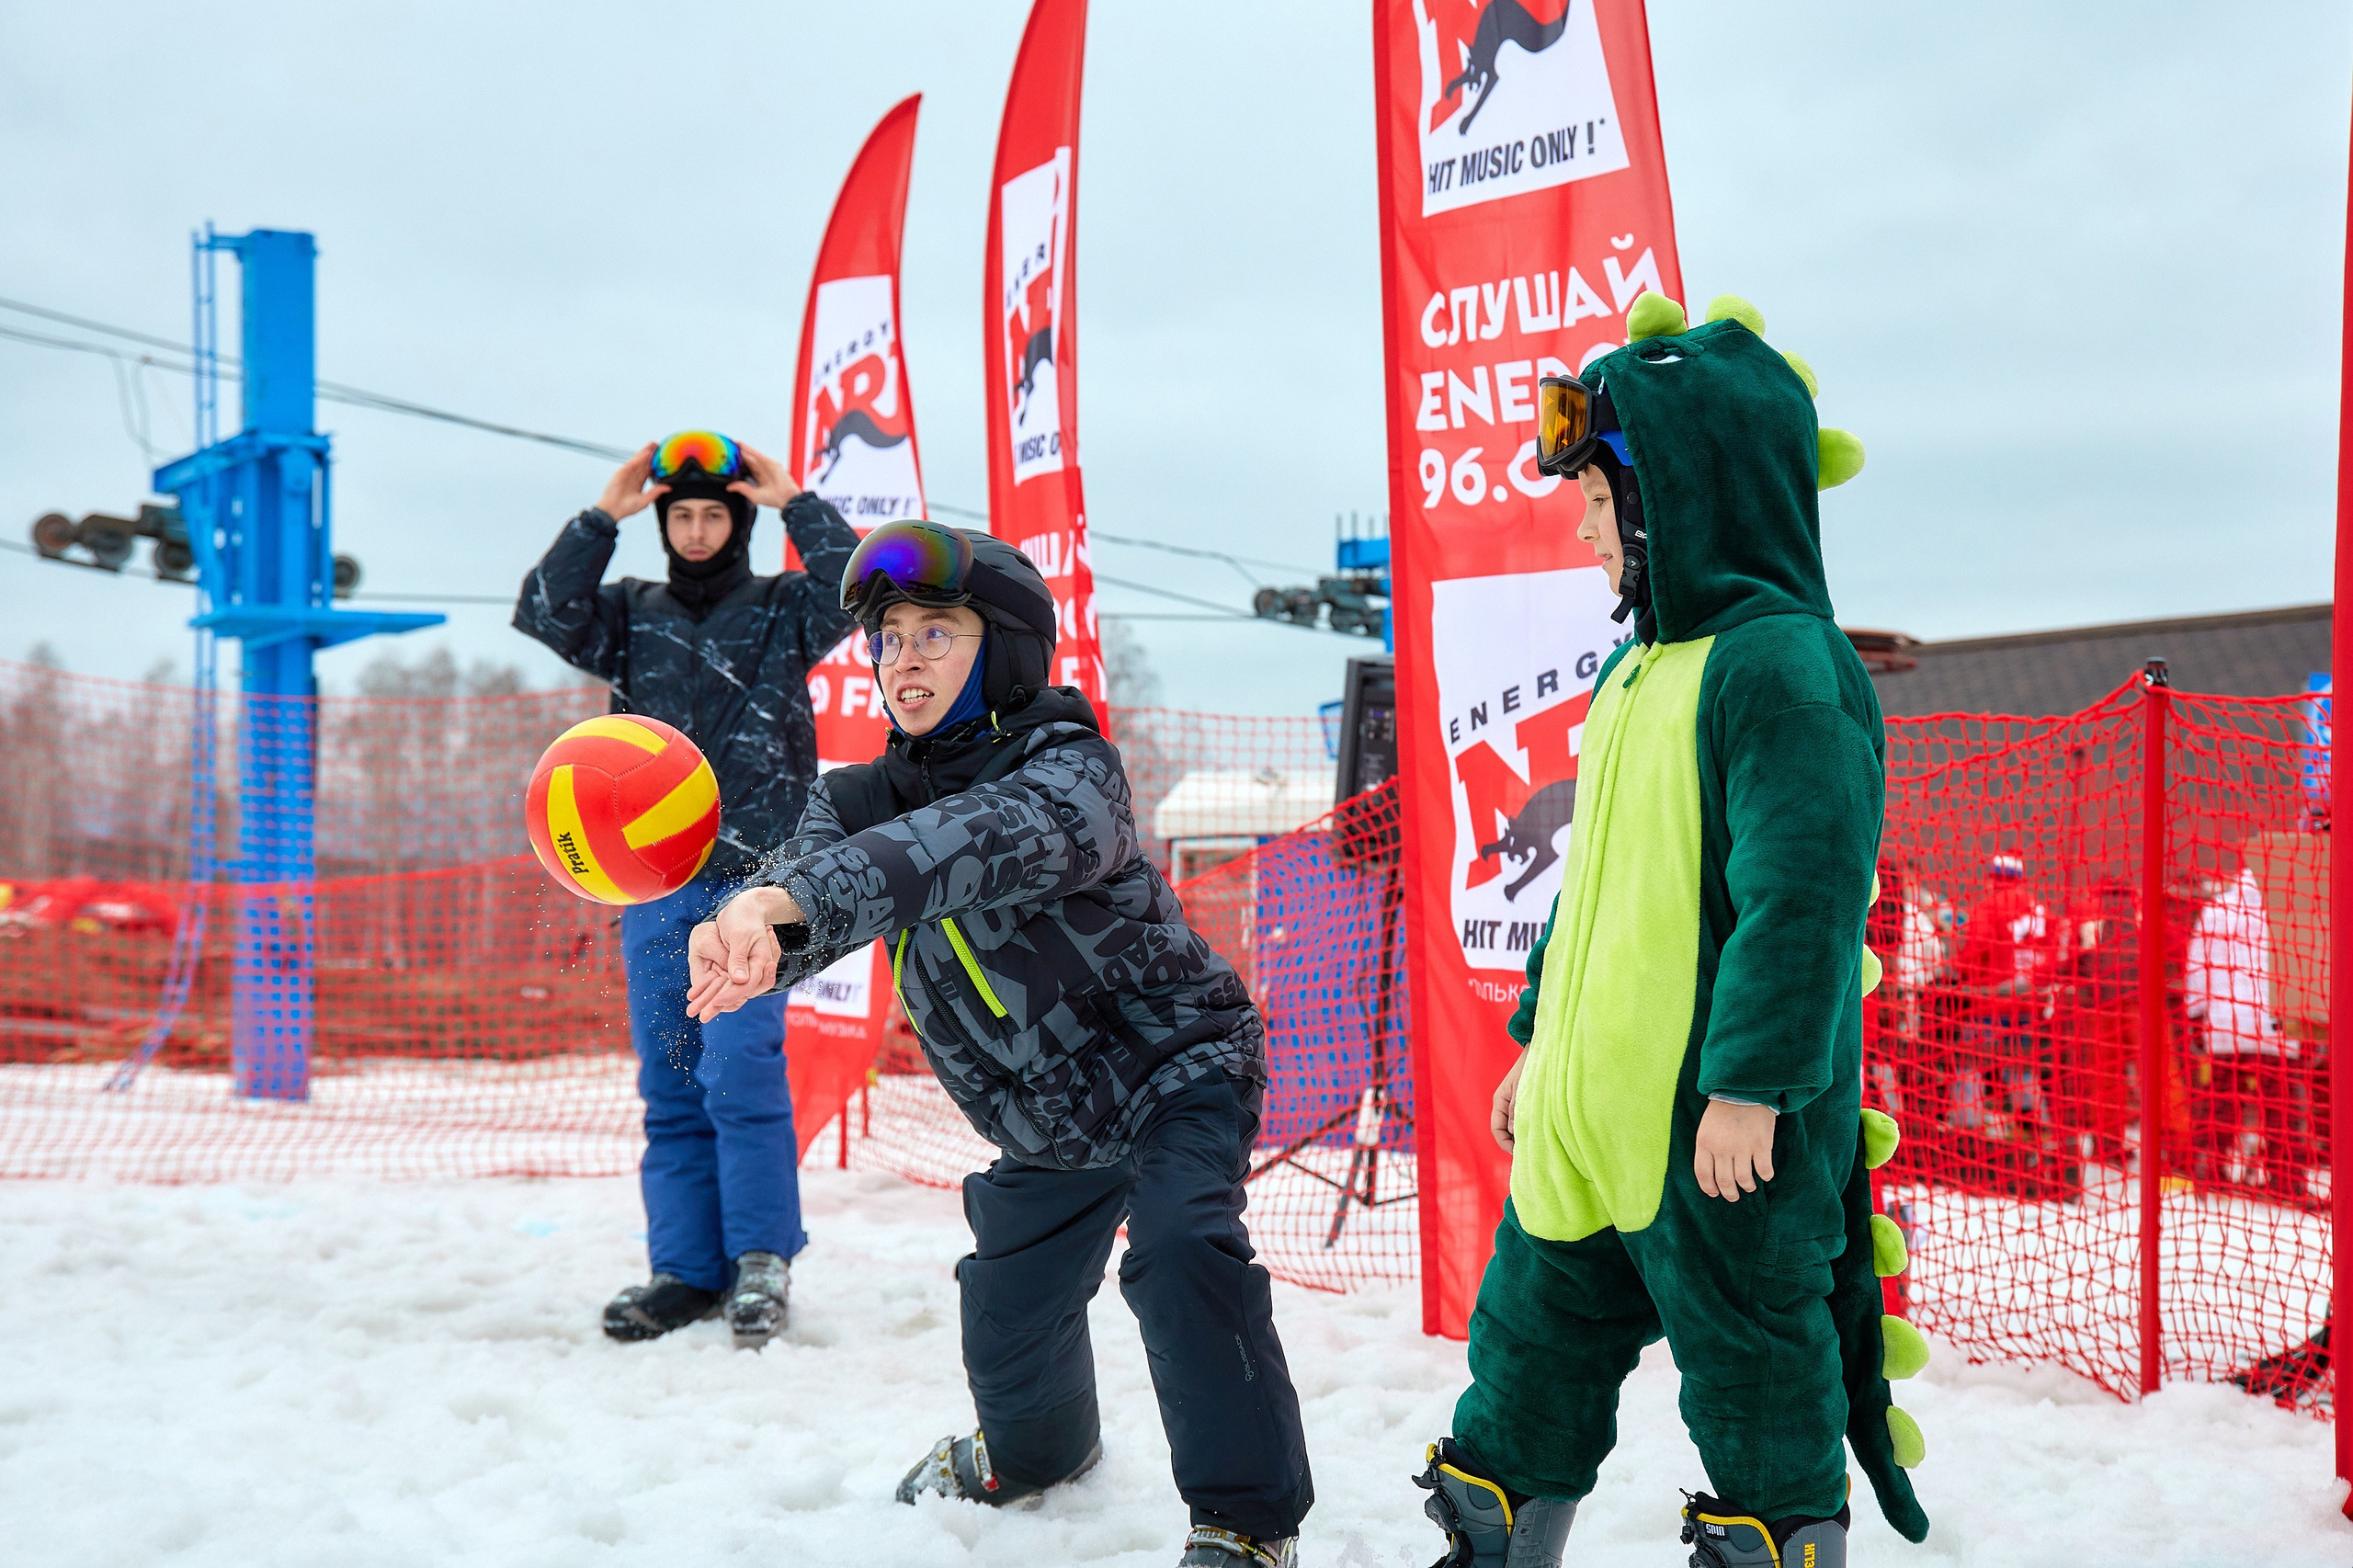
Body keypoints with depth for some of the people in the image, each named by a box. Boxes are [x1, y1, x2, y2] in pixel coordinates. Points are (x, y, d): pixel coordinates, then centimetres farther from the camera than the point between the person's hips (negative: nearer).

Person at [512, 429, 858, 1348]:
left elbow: (853, 583, -10)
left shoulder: (780, 611, 7)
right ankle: (686, 1269, 12)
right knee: (670, 1085, 6)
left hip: (753, 883, -4)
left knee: (739, 1070, -12)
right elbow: (543, 615, -1)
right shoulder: (631, 616, 15)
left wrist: (795, 502, -6)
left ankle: (760, 1260, -1)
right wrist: (600, 521, -5)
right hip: (654, 885, 4)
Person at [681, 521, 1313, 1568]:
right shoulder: (866, 799, -4)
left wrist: (790, 903, -59)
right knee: (1006, 1316, 19)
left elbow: (974, 842, -45)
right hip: (1045, 1124, 7)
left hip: (1176, 1068, -7)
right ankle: (1037, 1449, 54)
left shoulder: (1068, 766, -24)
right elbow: (811, 861, -24)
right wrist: (756, 933, -50)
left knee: (1179, 1255, -31)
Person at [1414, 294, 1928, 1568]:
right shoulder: (1638, 675, 14)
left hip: (1725, 1125, -9)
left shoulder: (1781, 663, -16)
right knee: (1529, 1344, 17)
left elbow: (1803, 892, -22)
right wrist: (1537, 1041, 22)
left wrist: (1751, 1084, -23)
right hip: (1589, 1114, 10)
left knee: (1753, 1377, 5)